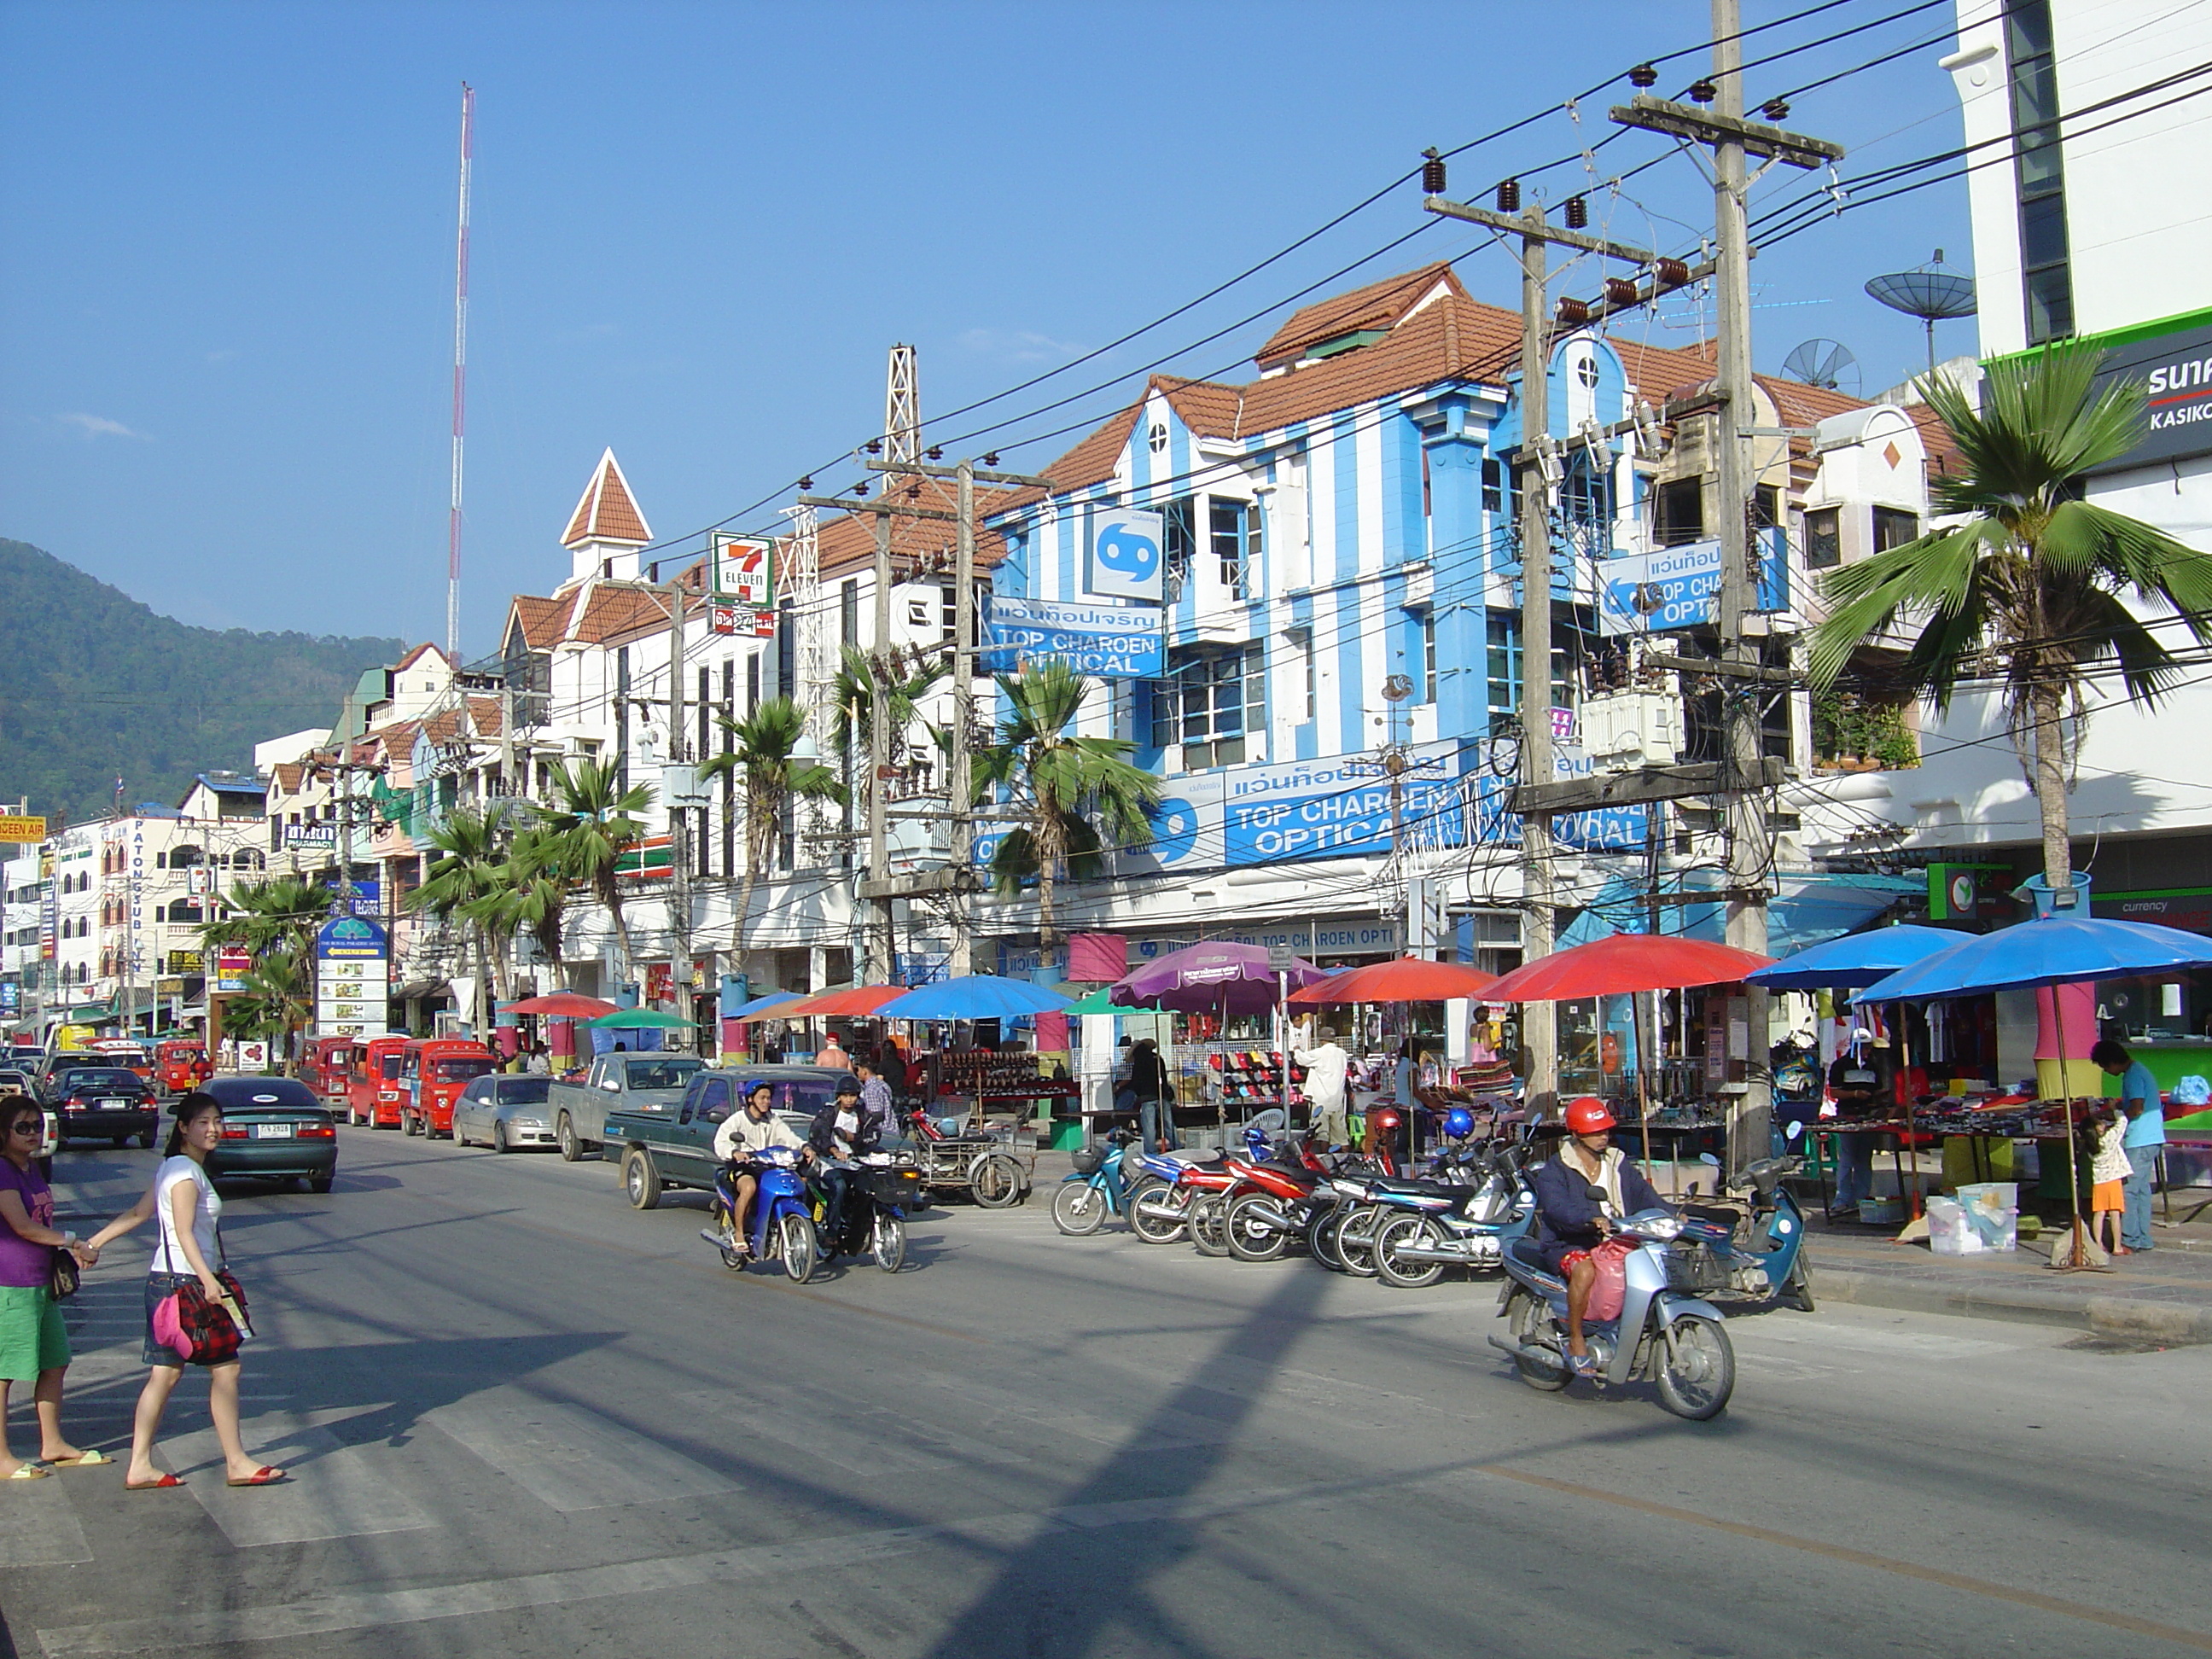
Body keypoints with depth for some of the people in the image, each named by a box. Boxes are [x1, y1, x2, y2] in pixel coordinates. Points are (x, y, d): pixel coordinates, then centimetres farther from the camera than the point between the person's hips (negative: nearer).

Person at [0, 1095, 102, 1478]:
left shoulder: (32, 1167, 14)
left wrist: (74, 1251, 5)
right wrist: (72, 1241, -9)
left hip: (41, 1282, 10)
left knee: (55, 1363, 15)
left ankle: (52, 1445, 26)